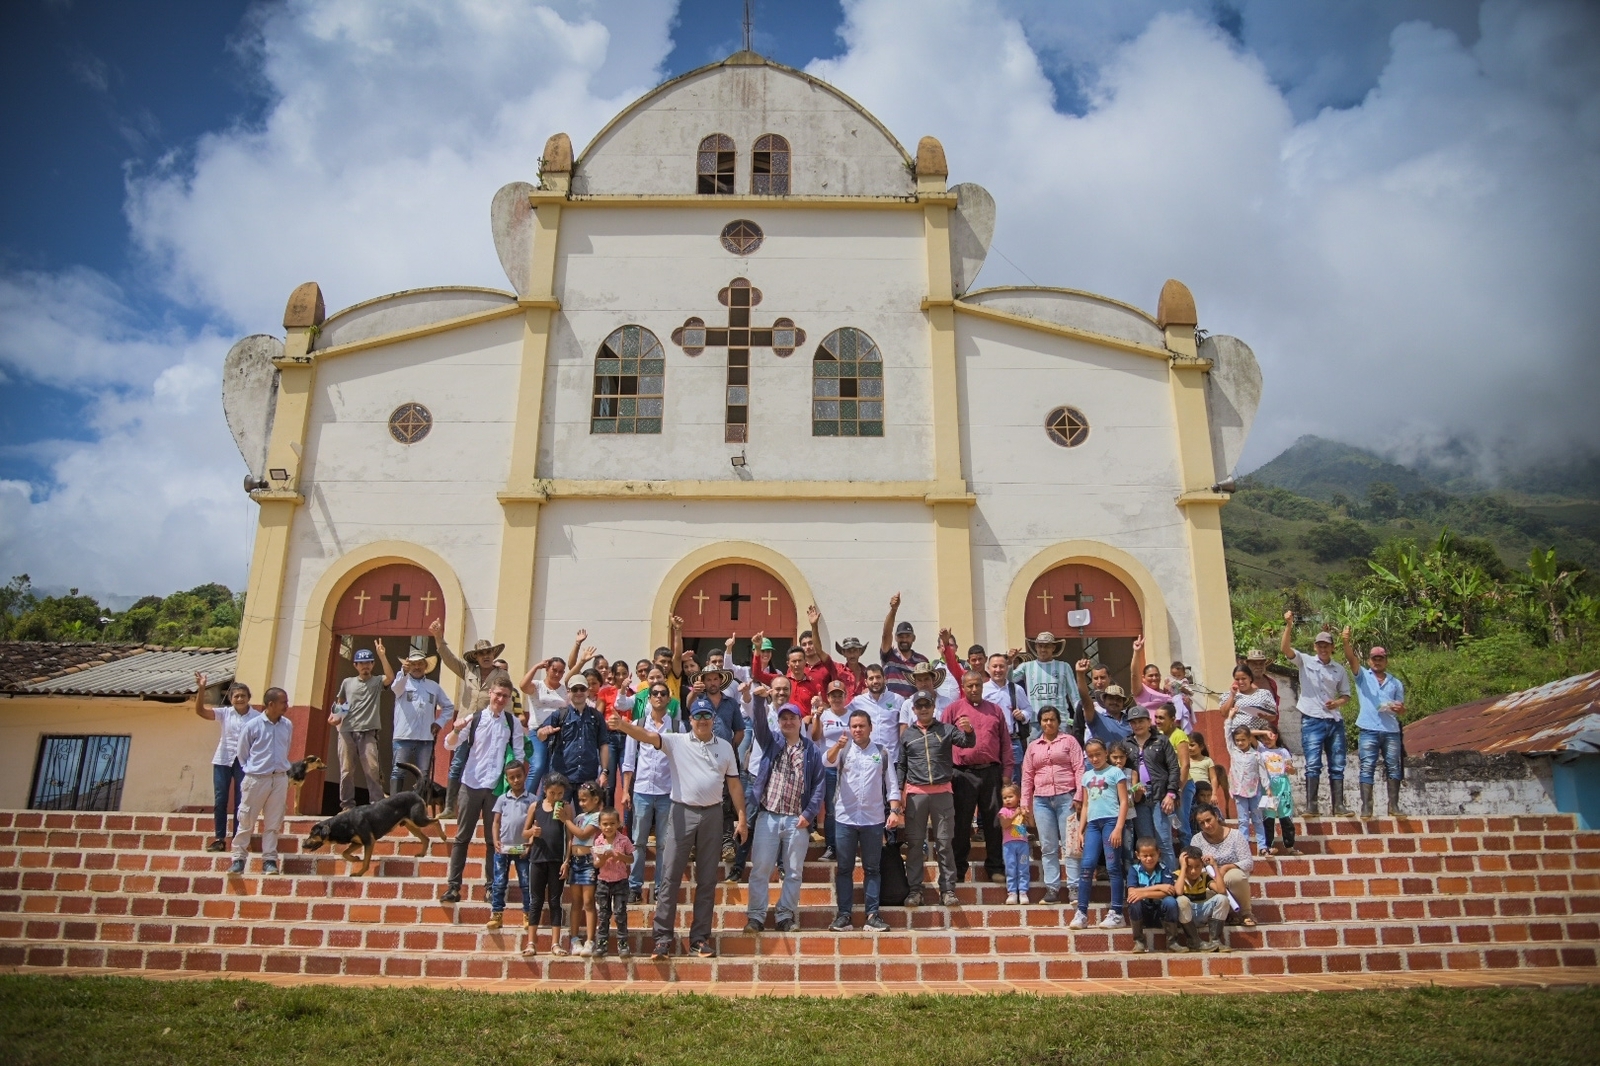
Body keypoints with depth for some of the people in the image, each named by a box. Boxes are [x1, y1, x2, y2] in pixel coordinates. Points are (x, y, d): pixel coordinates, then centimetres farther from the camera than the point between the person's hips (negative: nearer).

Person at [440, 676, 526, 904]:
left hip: (497, 787, 0)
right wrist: (456, 730, -22)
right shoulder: (475, 719, 0)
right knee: (462, 837, 4)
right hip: (471, 784, 0)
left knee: (493, 839, 7)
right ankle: (453, 886, 8)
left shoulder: (513, 723, 2)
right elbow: (450, 745, -1)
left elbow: (518, 755, 4)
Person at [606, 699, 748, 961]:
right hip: (683, 812, -2)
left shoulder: (725, 747, 7)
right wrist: (623, 726, -34)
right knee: (671, 877, -2)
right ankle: (662, 937, 5)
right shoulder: (676, 742, 0)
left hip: (713, 814, 2)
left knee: (707, 880, 8)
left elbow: (734, 784, 10)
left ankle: (700, 939, 17)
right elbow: (647, 736, -15)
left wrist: (741, 817, 5)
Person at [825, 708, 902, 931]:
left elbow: (892, 783, 6)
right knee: (844, 868, 4)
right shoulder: (844, 750, 4)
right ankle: (843, 914, 9)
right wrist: (838, 745, -37)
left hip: (873, 819, 0)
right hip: (845, 818, 0)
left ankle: (872, 914, 9)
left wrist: (894, 810, -6)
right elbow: (827, 762, -17)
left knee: (872, 869, 5)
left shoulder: (882, 752, 6)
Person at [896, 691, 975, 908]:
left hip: (943, 792, -1)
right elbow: (900, 765, 13)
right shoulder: (907, 734, 10)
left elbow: (967, 742, -8)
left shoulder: (946, 730, 7)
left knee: (944, 843, 1)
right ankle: (914, 889, 10)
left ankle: (947, 889, 6)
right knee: (914, 843, 4)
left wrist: (969, 731, -30)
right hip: (916, 793, 1)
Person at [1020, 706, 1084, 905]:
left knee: (1070, 844, -4)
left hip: (1066, 798, -3)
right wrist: (1025, 803, 7)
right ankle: (1052, 888, 9)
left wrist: (1078, 797, -10)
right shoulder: (1033, 746, 15)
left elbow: (1079, 769, -1)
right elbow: (1027, 776, 13)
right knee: (1048, 847, 5)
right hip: (1042, 801, 3)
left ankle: (1074, 887, 0)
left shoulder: (1069, 740, 5)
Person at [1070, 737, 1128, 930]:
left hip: (1111, 821, -5)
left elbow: (1123, 802, -3)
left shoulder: (1115, 772, 2)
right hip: (1092, 823, 5)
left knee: (1113, 867, -3)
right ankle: (1082, 913, 0)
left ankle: (1116, 913, 2)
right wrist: (1080, 830, 14)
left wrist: (1118, 828, -13)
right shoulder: (1087, 776, 18)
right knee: (1087, 866, -2)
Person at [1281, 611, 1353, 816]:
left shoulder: (1339, 670, 12)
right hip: (1312, 720, -4)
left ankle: (1339, 805, 12)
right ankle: (1311, 805, -5)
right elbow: (1286, 649, -13)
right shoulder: (1305, 661, 3)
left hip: (1335, 721, 4)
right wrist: (1289, 625, -27)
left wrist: (1337, 702, -6)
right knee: (1313, 764, -7)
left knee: (1337, 765, 6)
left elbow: (1346, 695, 17)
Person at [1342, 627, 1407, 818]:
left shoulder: (1395, 683, 18)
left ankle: (1393, 806, 10)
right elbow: (1351, 659, -8)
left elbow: (1402, 709, 19)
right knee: (1367, 768, -5)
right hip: (1369, 730, -3)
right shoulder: (1362, 676, 10)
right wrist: (1346, 642, -25)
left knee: (1394, 768, 3)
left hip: (1391, 731, 3)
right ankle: (1366, 806, -6)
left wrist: (1400, 709, -6)